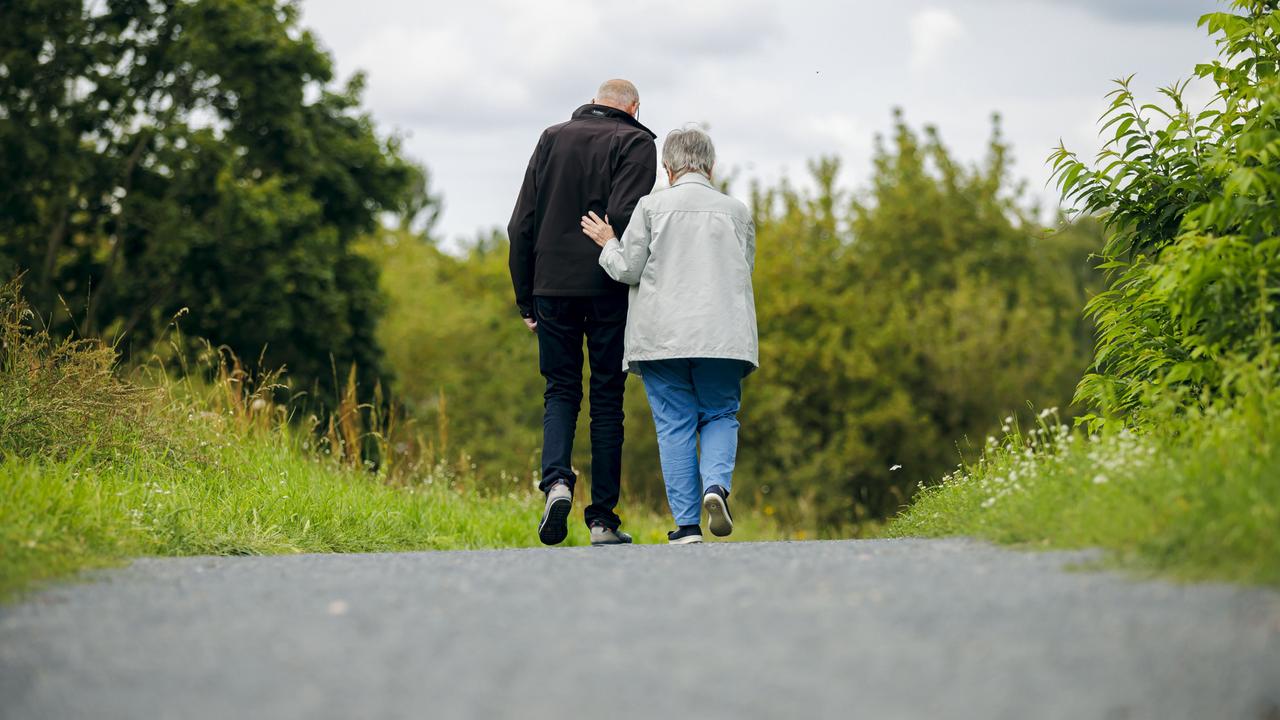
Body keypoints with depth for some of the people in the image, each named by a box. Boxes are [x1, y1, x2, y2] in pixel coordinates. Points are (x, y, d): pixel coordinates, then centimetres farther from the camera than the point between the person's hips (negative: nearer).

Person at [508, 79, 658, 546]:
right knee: (607, 399, 6)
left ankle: (557, 480, -13)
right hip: (609, 290, -3)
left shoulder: (552, 138, 11)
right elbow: (625, 217, -16)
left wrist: (525, 297, 13)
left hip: (553, 286, 3)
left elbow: (522, 224, 8)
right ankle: (602, 518, 5)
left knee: (560, 390, 13)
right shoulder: (635, 143, 0)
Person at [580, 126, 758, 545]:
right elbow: (743, 270, 15)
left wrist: (608, 244, 18)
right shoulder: (736, 211, 8)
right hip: (722, 334, 1)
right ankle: (717, 483, -15)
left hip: (663, 334, -1)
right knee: (720, 415, 14)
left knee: (675, 425, 4)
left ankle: (687, 524, 0)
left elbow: (629, 270, 0)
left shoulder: (651, 207, 0)